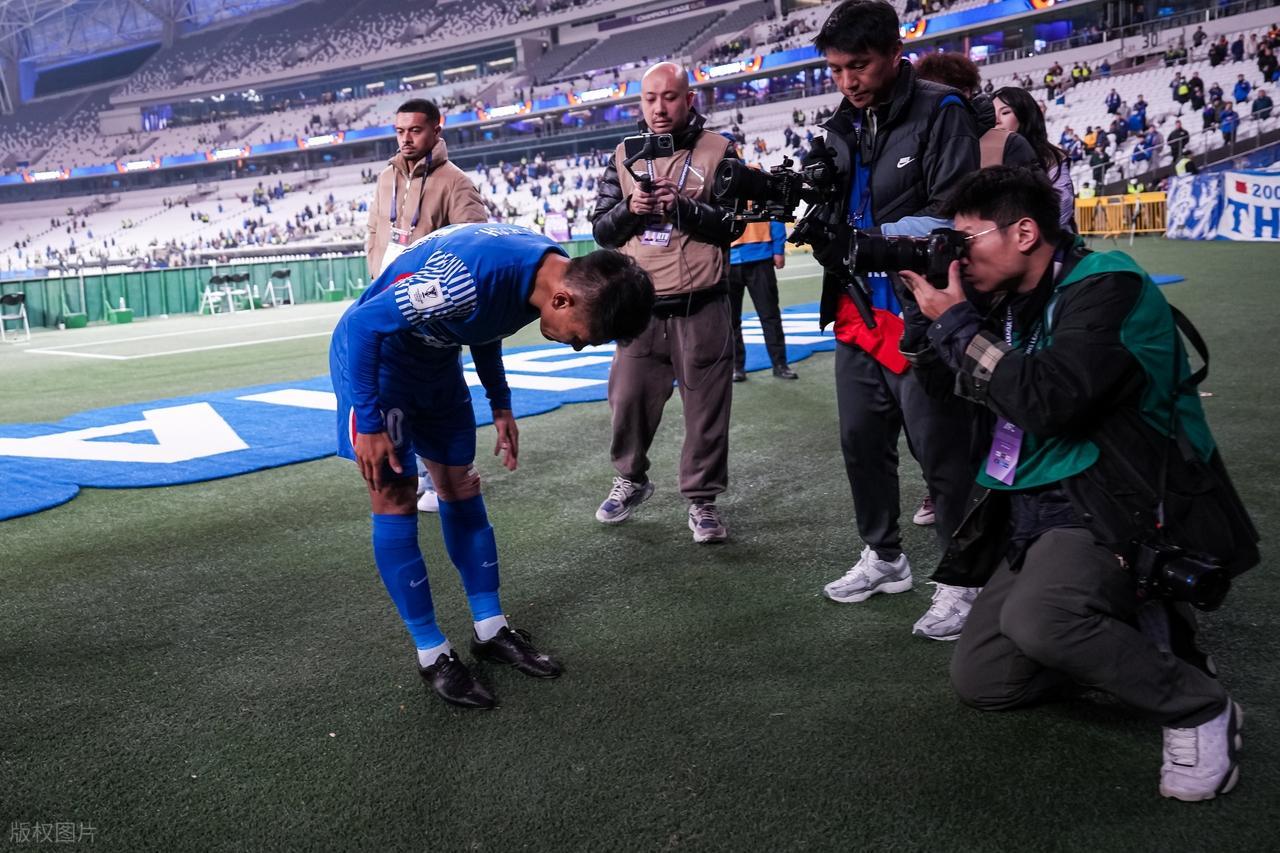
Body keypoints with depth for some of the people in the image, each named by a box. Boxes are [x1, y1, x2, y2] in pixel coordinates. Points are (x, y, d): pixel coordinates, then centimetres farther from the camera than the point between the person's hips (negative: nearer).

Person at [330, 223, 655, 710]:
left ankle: (491, 631, 19)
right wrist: (369, 424, -23)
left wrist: (501, 406, 7)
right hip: (372, 355, -8)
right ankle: (432, 655, 4)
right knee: (396, 501, -7)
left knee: (461, 489, 8)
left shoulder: (546, 268, -12)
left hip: (436, 359, 8)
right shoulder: (471, 276, -38)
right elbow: (362, 323, -29)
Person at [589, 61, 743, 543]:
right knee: (629, 398, 7)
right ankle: (631, 479, 31)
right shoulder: (624, 156, 11)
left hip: (701, 306, -2)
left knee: (705, 405, 1)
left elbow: (732, 225, -4)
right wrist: (630, 208, -12)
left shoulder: (717, 152, 3)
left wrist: (683, 205, -18)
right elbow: (601, 230, 8)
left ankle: (702, 499, 14)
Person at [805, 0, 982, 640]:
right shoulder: (839, 128, 12)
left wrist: (872, 238, -25)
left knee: (941, 452, 0)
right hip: (858, 316, 7)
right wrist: (816, 218, -9)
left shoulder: (940, 112, -8)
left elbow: (952, 213, -15)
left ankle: (962, 580, 14)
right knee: (861, 442, 14)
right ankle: (883, 558, 32)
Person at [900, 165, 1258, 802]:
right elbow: (955, 391, 13)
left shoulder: (1105, 284, -14)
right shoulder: (1010, 303, 10)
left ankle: (1199, 709, -11)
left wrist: (955, 320, -18)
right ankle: (1139, 636, 16)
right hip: (1038, 511, 8)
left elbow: (1046, 401, -27)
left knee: (1034, 617, -36)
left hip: (1119, 506, -8)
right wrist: (932, 311, 1)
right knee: (979, 680, 4)